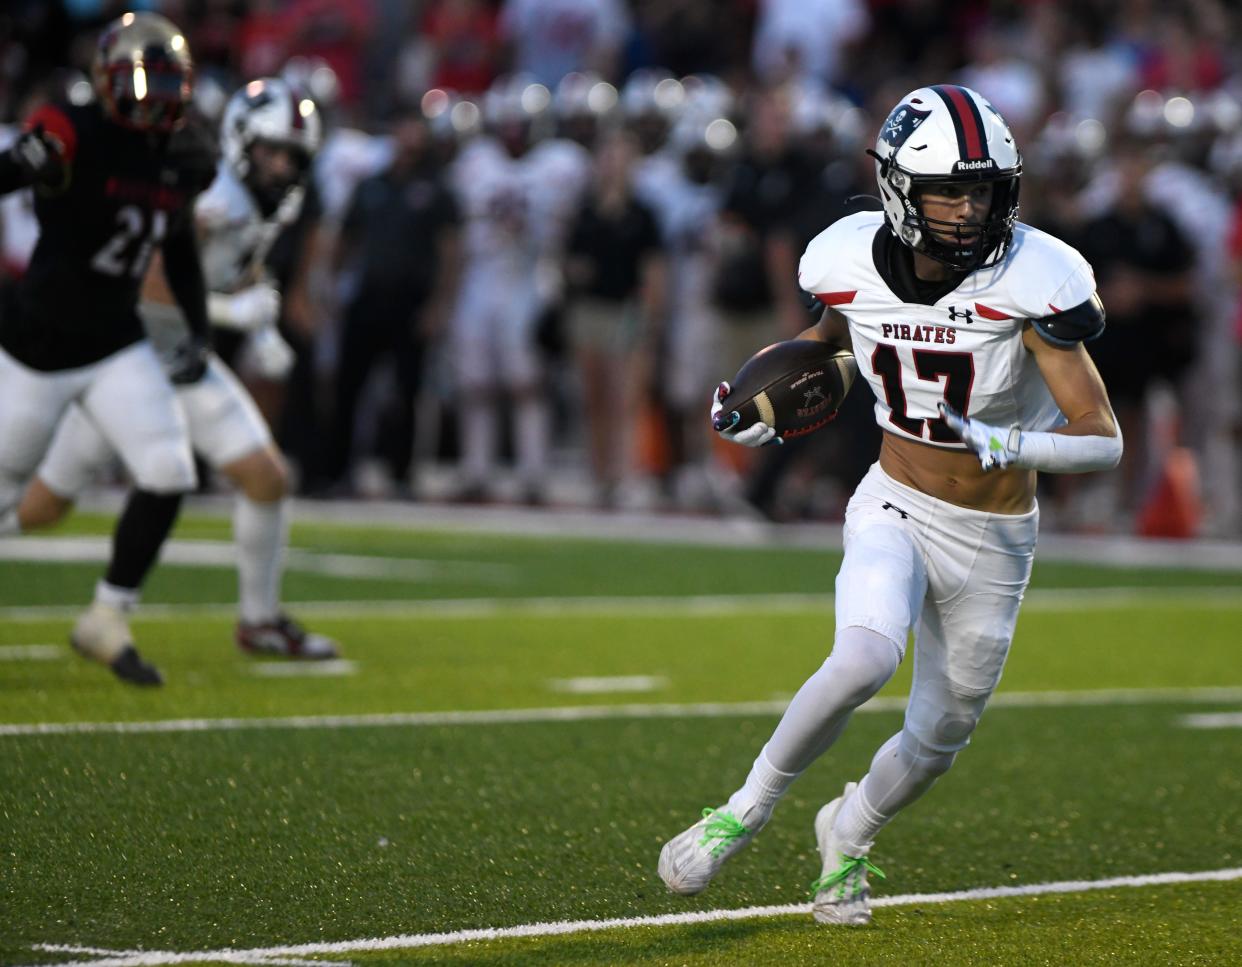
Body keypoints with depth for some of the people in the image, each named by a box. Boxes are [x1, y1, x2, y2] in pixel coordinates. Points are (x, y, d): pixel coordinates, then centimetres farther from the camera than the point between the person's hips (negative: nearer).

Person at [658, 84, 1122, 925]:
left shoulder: (1030, 283, -23)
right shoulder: (856, 265, -13)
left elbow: (1103, 440, -23)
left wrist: (997, 443, -38)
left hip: (993, 540, 0)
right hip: (895, 510, 0)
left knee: (939, 739, 13)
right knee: (865, 659, -30)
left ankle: (848, 835, 45)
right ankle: (749, 808, -7)